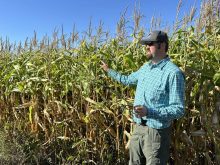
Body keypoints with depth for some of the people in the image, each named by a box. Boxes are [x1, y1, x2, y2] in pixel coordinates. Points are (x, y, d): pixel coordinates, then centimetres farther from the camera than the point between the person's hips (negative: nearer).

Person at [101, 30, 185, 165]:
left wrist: (149, 112, -30)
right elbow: (128, 79, 24)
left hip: (156, 132, -7)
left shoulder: (173, 73, -19)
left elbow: (178, 109, -19)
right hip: (138, 128, 7)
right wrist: (109, 70, 27)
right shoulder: (146, 67, 7)